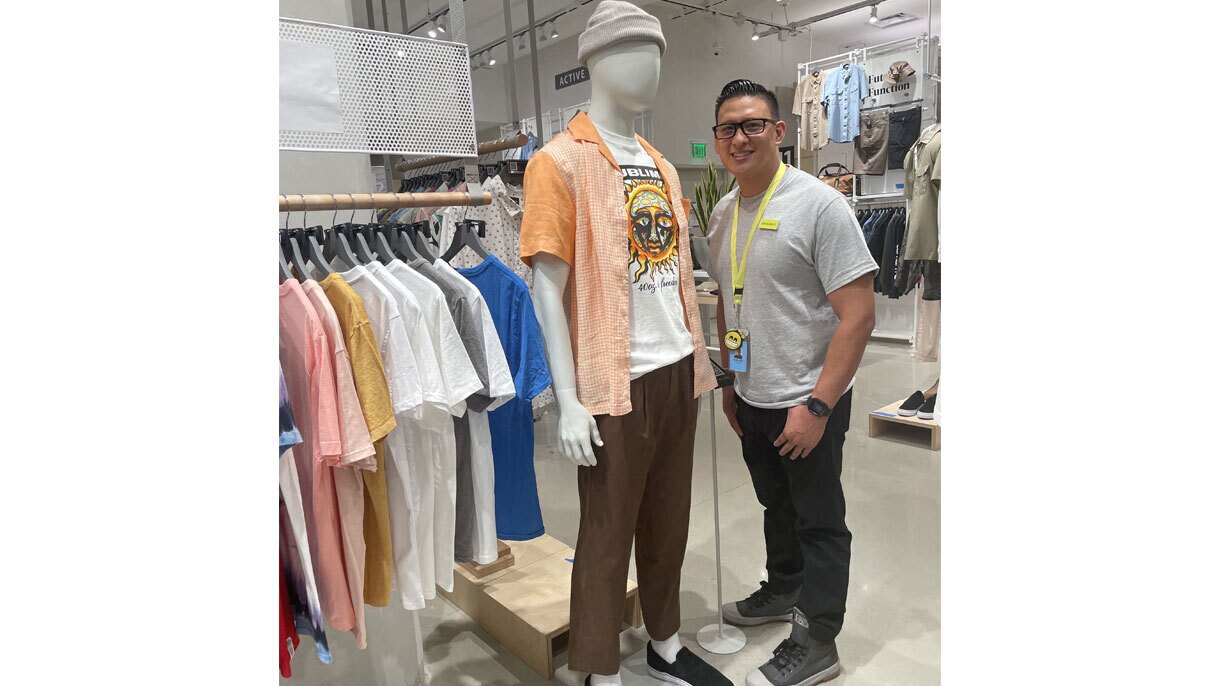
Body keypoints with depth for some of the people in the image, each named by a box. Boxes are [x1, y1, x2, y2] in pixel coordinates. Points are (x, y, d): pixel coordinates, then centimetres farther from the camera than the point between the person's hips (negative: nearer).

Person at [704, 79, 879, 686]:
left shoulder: (818, 204, -16)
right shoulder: (723, 213, 6)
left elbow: (857, 314, -19)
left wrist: (817, 406, -21)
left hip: (807, 402, -7)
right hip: (752, 399, 7)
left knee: (819, 522, 8)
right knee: (777, 508, 24)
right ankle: (783, 591, 46)